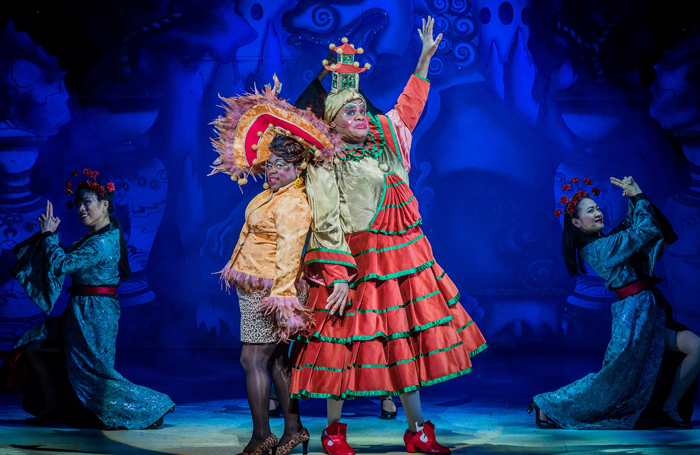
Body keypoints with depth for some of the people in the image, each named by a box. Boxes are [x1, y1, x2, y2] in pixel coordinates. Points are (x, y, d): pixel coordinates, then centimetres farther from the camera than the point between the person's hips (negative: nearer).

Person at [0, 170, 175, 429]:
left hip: (93, 313, -10)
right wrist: (49, 234, 2)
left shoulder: (103, 243, -21)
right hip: (81, 311, 10)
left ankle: (151, 410, 2)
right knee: (35, 347, 13)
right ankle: (55, 410, 22)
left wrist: (49, 234, -10)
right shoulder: (96, 236, 9)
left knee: (92, 372, -5)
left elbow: (62, 264, -22)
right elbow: (67, 257, 15)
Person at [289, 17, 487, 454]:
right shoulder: (325, 168, -6)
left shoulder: (384, 142, 13)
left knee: (407, 342, 9)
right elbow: (328, 226, -13)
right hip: (361, 265, -6)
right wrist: (337, 277, -21)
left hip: (405, 260, 6)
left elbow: (409, 107, 28)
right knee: (347, 344, -1)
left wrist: (425, 58, 28)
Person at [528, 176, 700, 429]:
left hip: (650, 312, 9)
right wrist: (638, 195, -5)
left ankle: (670, 409, 9)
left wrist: (634, 197, 7)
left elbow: (633, 224, 23)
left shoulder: (605, 241, 12)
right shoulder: (599, 247, -15)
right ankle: (546, 406, 3)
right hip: (635, 314, -9)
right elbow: (646, 230, -16)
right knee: (614, 381, -7)